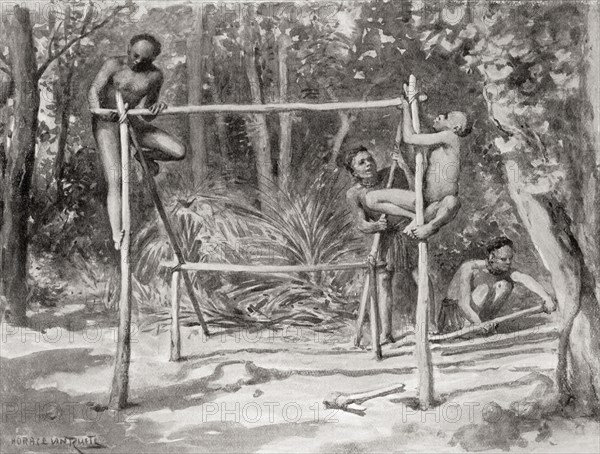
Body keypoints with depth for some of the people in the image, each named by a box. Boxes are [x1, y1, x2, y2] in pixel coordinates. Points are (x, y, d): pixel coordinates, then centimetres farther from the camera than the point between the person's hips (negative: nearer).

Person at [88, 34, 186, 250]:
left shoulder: (154, 76, -2)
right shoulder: (114, 65, -9)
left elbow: (145, 116, -4)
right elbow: (93, 90, -23)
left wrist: (156, 109, -28)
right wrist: (97, 110, -45)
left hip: (134, 123, 4)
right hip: (107, 125, -4)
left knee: (179, 151, -12)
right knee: (115, 181, -19)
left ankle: (145, 156, 21)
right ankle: (117, 237, -23)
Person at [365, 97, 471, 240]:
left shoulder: (451, 137, -10)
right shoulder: (439, 144, 18)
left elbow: (410, 138, -13)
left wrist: (406, 108, 0)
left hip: (440, 208, -8)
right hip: (423, 200, 8)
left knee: (452, 201, -47)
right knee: (371, 199, -2)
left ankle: (430, 226, -17)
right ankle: (417, 217, 2)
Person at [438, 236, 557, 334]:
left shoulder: (505, 270, -7)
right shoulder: (469, 268, -23)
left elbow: (525, 279, -27)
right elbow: (463, 303, -32)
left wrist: (546, 297, -46)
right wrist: (479, 323, -46)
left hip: (478, 316, 6)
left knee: (505, 285, -12)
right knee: (483, 287, -28)